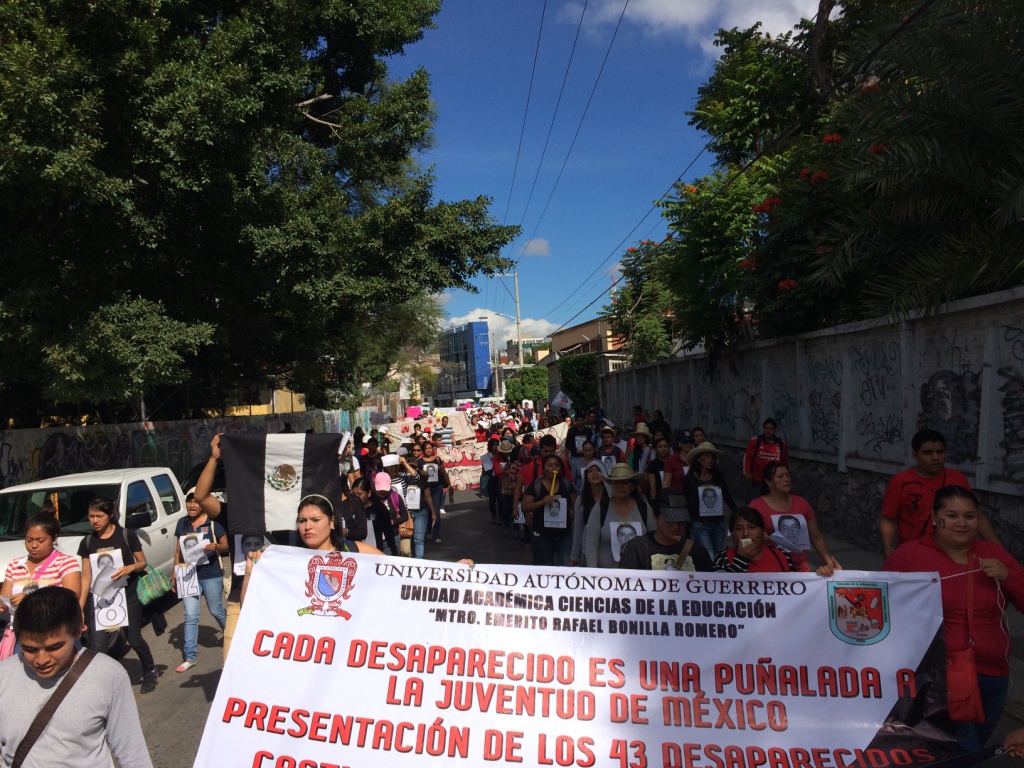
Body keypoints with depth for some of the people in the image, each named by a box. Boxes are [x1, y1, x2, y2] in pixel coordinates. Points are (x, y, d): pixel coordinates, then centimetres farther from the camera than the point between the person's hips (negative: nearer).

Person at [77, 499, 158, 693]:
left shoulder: (126, 535, -8)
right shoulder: (87, 542, 1)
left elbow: (143, 562, -1)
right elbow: (86, 577, 3)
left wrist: (130, 568, -23)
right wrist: (80, 607, -1)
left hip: (128, 594, -2)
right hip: (99, 596, 3)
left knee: (134, 639, 4)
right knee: (97, 644, -6)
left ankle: (150, 672, 28)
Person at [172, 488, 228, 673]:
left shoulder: (213, 523, -8)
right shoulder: (182, 523, 5)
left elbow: (226, 546, -5)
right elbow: (178, 550, 12)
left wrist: (215, 546, -26)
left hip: (211, 574, -3)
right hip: (189, 575, 3)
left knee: (216, 611, 11)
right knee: (190, 616, 1)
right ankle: (189, 657, 7)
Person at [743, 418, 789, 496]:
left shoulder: (781, 443, 0)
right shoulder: (755, 441, -6)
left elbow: (785, 460, 13)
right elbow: (747, 457, 0)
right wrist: (746, 472, -11)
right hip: (758, 481, -1)